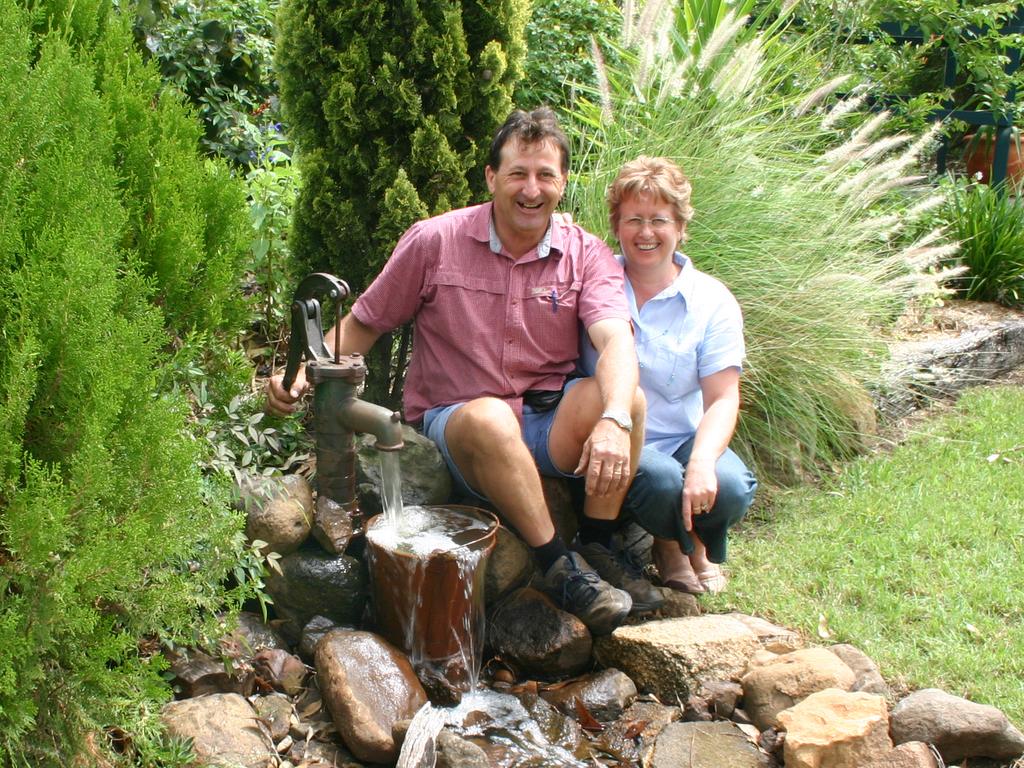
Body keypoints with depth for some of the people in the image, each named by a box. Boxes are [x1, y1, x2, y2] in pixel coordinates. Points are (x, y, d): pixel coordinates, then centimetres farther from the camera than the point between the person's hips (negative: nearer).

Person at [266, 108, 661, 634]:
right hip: (452, 427, -2)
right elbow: (363, 325, 5)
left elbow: (616, 340, -17)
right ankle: (560, 570, -24)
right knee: (488, 416, -37)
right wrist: (302, 376, -13)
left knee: (625, 396, -27)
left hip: (549, 425, 2)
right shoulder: (433, 242, -2)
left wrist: (614, 420, -37)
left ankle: (598, 551, -14)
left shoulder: (586, 255, 0)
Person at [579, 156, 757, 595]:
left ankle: (698, 544, 12)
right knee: (662, 480, -33)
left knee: (731, 488, -28)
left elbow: (723, 400, -6)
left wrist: (702, 461, -25)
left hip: (685, 439, 2)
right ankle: (669, 544, 7)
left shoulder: (712, 301, 0)